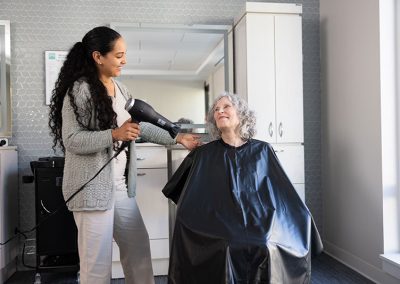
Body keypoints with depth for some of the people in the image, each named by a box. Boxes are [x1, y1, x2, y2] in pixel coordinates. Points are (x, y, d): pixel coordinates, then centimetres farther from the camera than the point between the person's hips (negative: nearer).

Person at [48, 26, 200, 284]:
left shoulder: (120, 89, 11)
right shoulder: (79, 89, -12)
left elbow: (142, 127, 16)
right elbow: (71, 140, -17)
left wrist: (177, 138, 13)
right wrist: (114, 135, -26)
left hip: (120, 184, 8)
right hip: (92, 186, -7)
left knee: (138, 245, 16)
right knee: (98, 260, 3)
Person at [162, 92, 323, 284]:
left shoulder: (262, 151, 7)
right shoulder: (204, 155, 6)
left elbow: (284, 196, 10)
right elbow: (188, 208, 9)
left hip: (261, 229, 1)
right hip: (219, 234, 0)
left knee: (267, 253, -27)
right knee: (226, 254, -29)